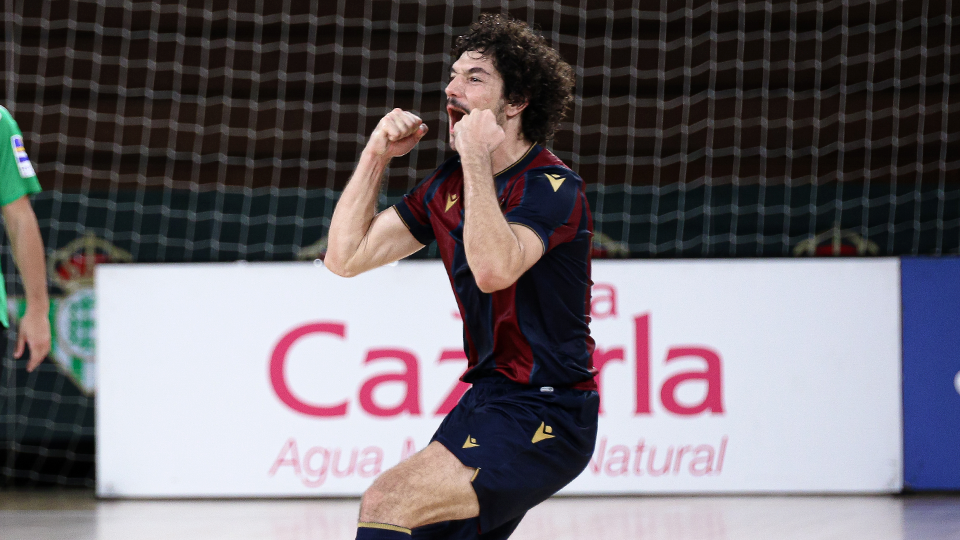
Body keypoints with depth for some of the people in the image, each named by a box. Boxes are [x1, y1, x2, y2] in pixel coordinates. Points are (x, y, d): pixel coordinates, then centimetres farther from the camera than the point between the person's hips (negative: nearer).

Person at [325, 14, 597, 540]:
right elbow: (345, 256, 10)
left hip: (544, 417, -9)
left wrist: (478, 159, -27)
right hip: (486, 400, 9)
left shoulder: (552, 187, -14)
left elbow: (493, 269, -33)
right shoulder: (449, 184, 10)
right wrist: (375, 156, 3)